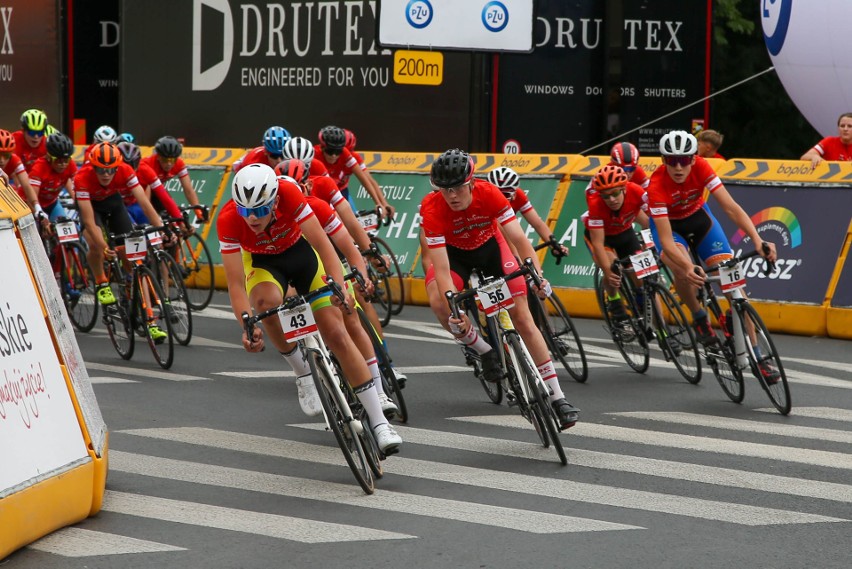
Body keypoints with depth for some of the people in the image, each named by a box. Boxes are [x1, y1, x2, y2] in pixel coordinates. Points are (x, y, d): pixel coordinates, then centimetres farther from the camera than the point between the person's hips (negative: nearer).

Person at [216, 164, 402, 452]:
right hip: (262, 262, 0)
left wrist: (339, 287, -46)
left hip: (300, 252, 0)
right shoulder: (228, 220, -32)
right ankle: (302, 371, -11)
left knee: (336, 334, -9)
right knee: (267, 300, -36)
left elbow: (322, 244, -33)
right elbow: (236, 284, -31)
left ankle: (380, 423, -4)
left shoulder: (288, 193, -34)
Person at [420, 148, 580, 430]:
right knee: (439, 304, -32)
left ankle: (557, 398, -4)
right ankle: (484, 352, -6)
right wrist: (455, 311, -48)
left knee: (522, 316, -9)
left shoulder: (489, 194, -30)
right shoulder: (432, 208, -34)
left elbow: (520, 240, -30)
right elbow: (442, 269, -36)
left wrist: (537, 274, -46)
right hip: (454, 252, 0)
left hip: (490, 246, 1)